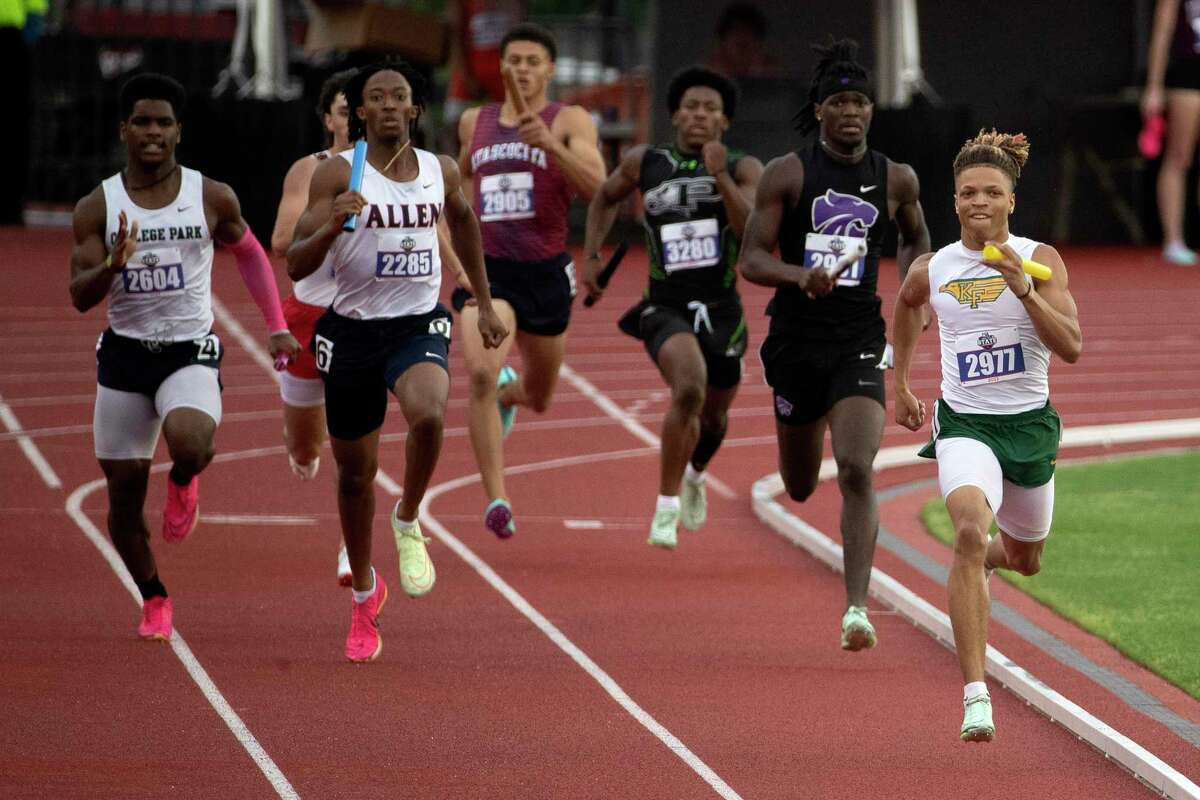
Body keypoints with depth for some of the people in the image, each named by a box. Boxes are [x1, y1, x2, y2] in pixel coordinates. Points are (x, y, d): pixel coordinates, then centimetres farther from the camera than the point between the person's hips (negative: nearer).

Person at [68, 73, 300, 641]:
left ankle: (184, 483, 5)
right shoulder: (97, 207, -2)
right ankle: (154, 600, 29)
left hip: (190, 352, -2)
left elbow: (249, 253, 17)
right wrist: (113, 266, -27)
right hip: (123, 354, 2)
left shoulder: (212, 200, -2)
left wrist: (276, 326, 12)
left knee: (189, 439, -33)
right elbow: (80, 296, -6)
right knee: (124, 492, 4)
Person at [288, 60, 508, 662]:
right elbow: (296, 266, -12)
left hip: (419, 324, 1)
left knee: (428, 414, -33)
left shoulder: (441, 172, 3)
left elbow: (463, 222, 25)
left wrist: (485, 304, 28)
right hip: (352, 329, -1)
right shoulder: (336, 175, -7)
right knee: (355, 471, 9)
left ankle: (408, 521, -4)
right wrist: (332, 225, -31)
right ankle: (364, 595, 33)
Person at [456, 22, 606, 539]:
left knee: (538, 399, 17)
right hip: (487, 270, 0)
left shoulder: (570, 122, -2)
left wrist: (550, 144, -31)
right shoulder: (475, 122, 9)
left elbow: (596, 187, -19)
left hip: (546, 274, 0)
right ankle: (496, 500, -25)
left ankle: (508, 392, 57)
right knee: (481, 374, -27)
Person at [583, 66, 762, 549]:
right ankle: (668, 504, -17)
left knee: (713, 418, 21)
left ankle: (695, 475, 57)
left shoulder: (743, 170, -3)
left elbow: (754, 233, -19)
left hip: (722, 310, 2)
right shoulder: (645, 163, 1)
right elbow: (605, 199, 21)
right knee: (689, 389, -31)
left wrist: (720, 178, -28)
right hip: (666, 307, -2)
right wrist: (591, 256, 10)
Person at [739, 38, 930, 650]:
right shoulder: (787, 174, -4)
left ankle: (856, 608, -21)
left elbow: (916, 239, 23)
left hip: (860, 343, 0)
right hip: (796, 340, 0)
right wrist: (799, 276, -26)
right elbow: (752, 259, -7)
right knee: (799, 488, 14)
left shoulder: (896, 179, 3)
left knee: (857, 471, -19)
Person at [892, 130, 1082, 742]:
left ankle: (985, 557, 63)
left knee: (1024, 560, 21)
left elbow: (1071, 347, -17)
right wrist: (900, 385, 25)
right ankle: (976, 697, -34)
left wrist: (1022, 289, -28)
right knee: (971, 532, -29)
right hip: (963, 424, -1)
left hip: (1030, 424, 1)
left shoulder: (1039, 260, -7)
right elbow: (904, 307, 24)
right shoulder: (931, 270, -1)